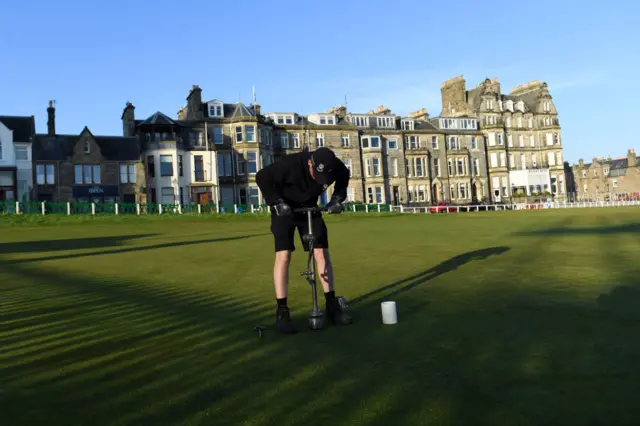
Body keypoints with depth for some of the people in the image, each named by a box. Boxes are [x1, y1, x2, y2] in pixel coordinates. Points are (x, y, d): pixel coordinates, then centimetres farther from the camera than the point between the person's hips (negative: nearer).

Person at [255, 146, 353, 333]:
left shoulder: (334, 167, -22)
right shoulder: (291, 164, -35)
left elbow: (344, 177, 2)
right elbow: (262, 177, -26)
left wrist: (337, 198, -12)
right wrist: (277, 202, -34)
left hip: (310, 208, 4)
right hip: (284, 210, -4)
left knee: (322, 253, -3)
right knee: (283, 255, -14)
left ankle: (332, 305, 6)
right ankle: (282, 312, -8)